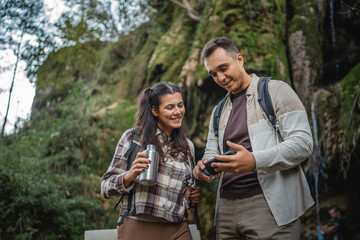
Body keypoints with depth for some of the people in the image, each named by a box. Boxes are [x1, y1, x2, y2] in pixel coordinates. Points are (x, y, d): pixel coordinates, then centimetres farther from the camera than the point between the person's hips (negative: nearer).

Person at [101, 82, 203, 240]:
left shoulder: (187, 147, 10)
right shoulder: (133, 137, -2)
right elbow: (106, 187, -3)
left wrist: (193, 197, 1)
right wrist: (130, 176, -21)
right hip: (136, 227, -3)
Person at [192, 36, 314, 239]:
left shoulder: (276, 90, -1)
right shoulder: (219, 110, 18)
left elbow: (303, 143, -10)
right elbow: (211, 152, 19)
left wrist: (254, 161, -24)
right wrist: (205, 167, -6)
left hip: (270, 208, -5)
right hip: (226, 207, 6)